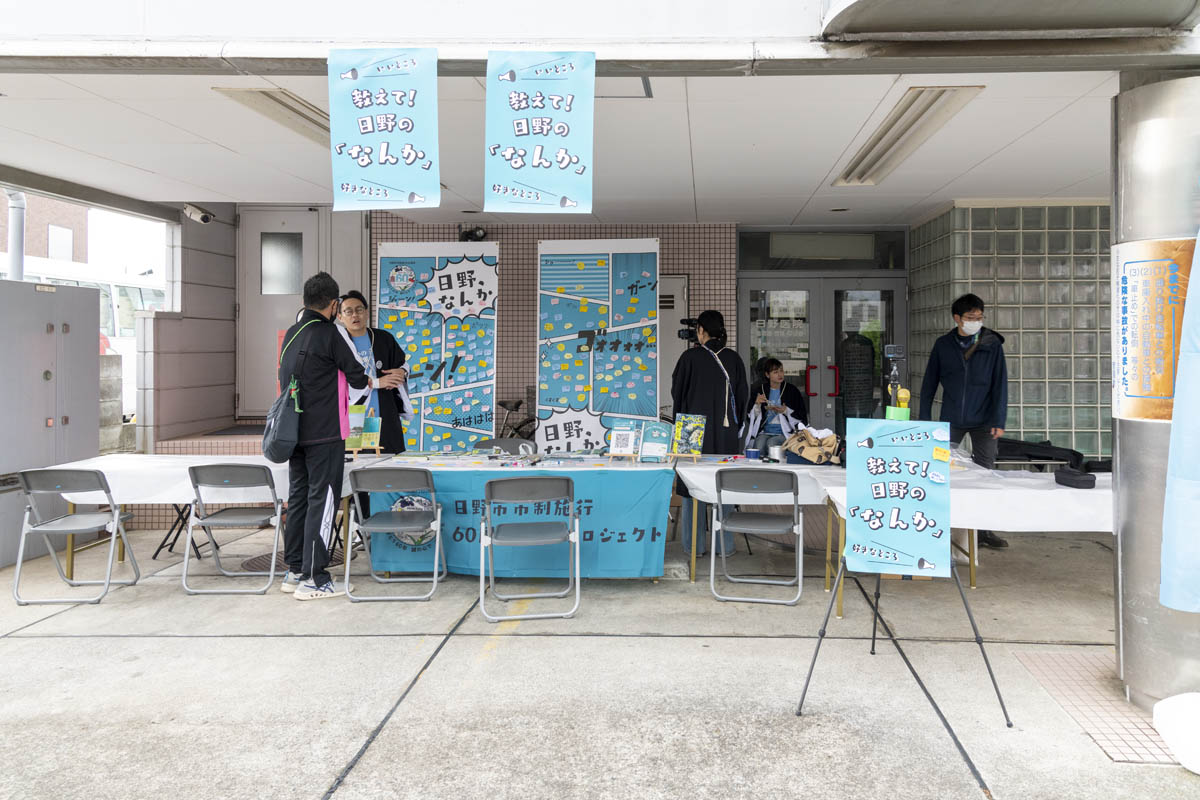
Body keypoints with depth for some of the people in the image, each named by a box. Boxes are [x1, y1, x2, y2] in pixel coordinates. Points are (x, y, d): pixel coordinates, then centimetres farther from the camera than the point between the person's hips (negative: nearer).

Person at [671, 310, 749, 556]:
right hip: (726, 432, 3)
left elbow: (677, 392, -1)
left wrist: (682, 420, 15)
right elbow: (743, 395, 7)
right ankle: (725, 544, 13)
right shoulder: (733, 359, 1)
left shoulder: (690, 357, -8)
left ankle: (695, 545, 8)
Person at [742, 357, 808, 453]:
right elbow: (750, 418, 10)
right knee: (759, 444, -31)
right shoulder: (759, 390, 10)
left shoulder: (792, 391, 4)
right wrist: (757, 404, -8)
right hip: (764, 432, 1)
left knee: (771, 443, -32)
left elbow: (802, 417, 4)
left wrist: (786, 411, -12)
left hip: (785, 433, -1)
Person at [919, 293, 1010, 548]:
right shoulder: (943, 345, 1)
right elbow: (929, 383, 6)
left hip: (983, 421, 0)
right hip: (951, 420, 1)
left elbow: (1000, 384, -2)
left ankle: (984, 530, 13)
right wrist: (925, 420, 3)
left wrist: (999, 420, -8)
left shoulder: (992, 344, -1)